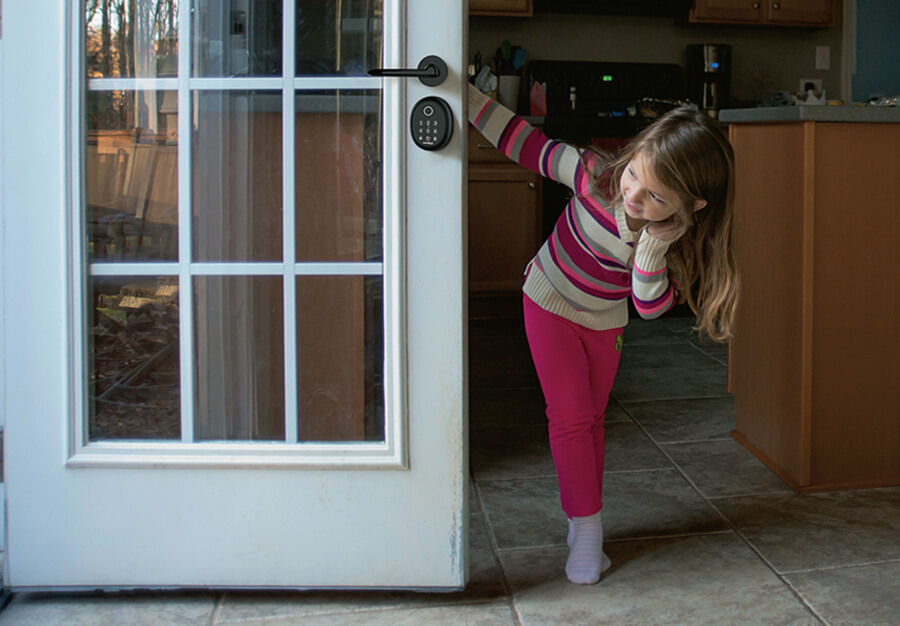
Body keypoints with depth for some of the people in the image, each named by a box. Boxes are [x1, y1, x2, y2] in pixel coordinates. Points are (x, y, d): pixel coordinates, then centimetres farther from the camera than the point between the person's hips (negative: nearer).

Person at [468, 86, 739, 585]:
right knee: (570, 417, -5)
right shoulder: (595, 176, -35)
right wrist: (465, 94, -28)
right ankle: (587, 530, 5)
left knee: (591, 420, 15)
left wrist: (653, 246, -44)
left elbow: (650, 306, -29)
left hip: (605, 322, 3)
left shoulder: (678, 235, -29)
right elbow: (523, 142, -25)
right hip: (550, 304, -2)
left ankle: (583, 520, 28)